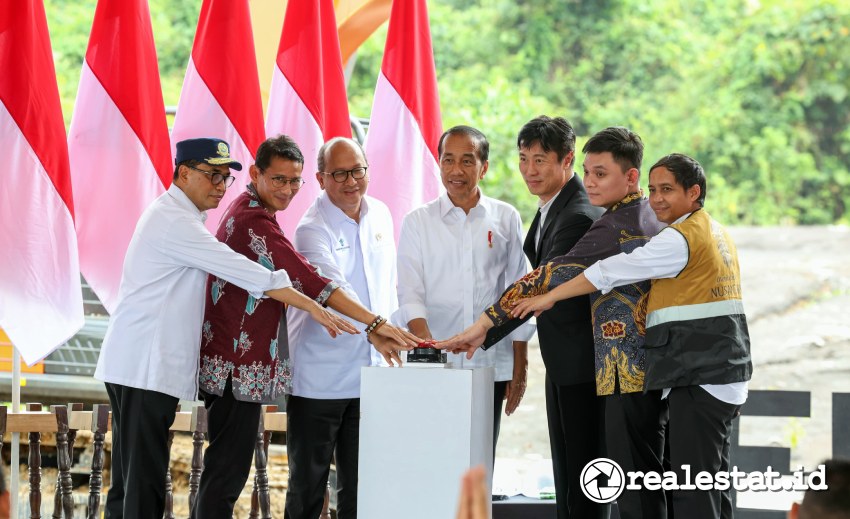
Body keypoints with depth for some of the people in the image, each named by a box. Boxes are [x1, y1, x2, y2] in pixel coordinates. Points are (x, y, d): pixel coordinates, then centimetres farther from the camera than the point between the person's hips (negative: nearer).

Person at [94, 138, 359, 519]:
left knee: (129, 483, 11)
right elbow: (245, 272, -19)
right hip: (146, 368, -11)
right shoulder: (175, 222, -15)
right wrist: (313, 308, -18)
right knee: (145, 486, -11)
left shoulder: (172, 215, 19)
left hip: (135, 364, 11)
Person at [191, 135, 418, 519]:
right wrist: (376, 324, -27)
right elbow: (306, 280, -25)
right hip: (239, 367, -11)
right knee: (227, 472, -8)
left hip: (234, 364, 11)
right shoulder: (254, 221, -19)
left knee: (224, 470, 17)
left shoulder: (246, 211, 15)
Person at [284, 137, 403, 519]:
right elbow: (334, 291, -26)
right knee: (308, 484, 1)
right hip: (319, 379, -6)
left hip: (369, 376, 6)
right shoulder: (313, 230, -12)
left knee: (359, 487, 8)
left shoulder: (380, 215, 10)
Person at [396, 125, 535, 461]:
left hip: (490, 366, 1)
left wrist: (520, 366, 7)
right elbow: (410, 294, -1)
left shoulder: (506, 219, 8)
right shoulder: (418, 222, 6)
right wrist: (427, 344, -19)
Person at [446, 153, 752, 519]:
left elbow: (610, 272, -14)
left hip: (699, 377, -10)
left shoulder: (681, 238, -14)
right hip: (724, 372, 10)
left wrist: (549, 297, -8)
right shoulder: (715, 232, 18)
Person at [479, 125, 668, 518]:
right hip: (656, 371, 10)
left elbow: (549, 279, -18)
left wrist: (484, 325, -16)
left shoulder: (615, 228, -15)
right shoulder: (653, 218, 15)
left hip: (627, 373, -10)